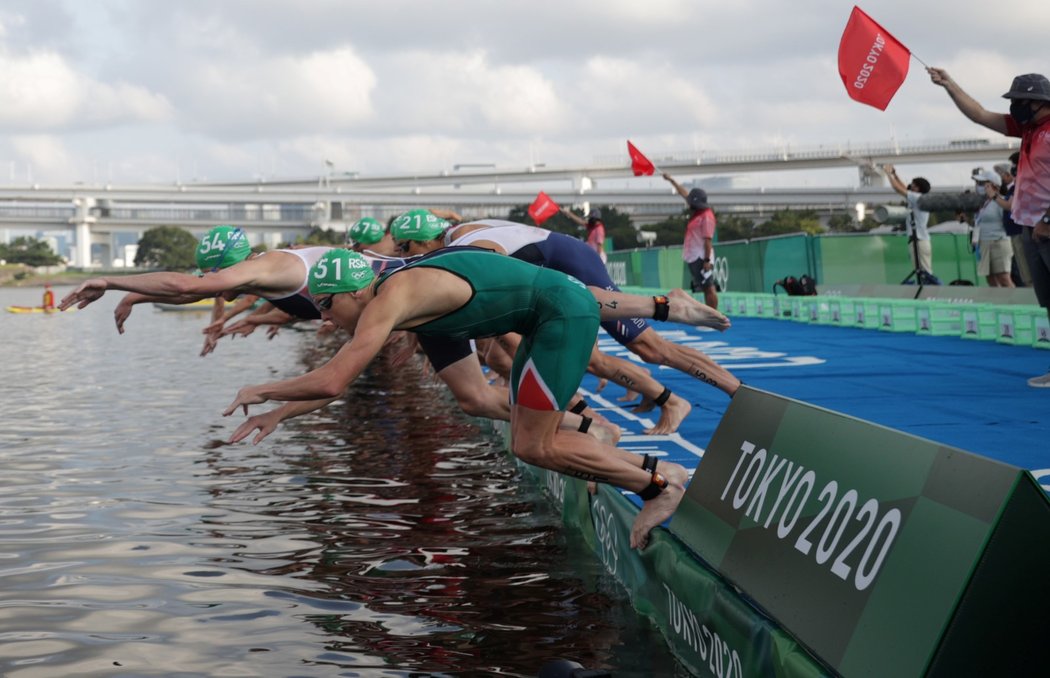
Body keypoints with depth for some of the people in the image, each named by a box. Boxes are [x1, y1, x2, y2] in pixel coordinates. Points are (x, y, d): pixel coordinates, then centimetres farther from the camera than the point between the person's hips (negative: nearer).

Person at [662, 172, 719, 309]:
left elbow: (708, 240, -18)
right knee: (705, 289, 9)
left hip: (701, 258, -9)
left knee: (709, 287, -9)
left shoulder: (706, 216, -13)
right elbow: (684, 194, 25)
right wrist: (671, 180, 32)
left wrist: (707, 260, -22)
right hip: (693, 257, 9)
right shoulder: (696, 213, 12)